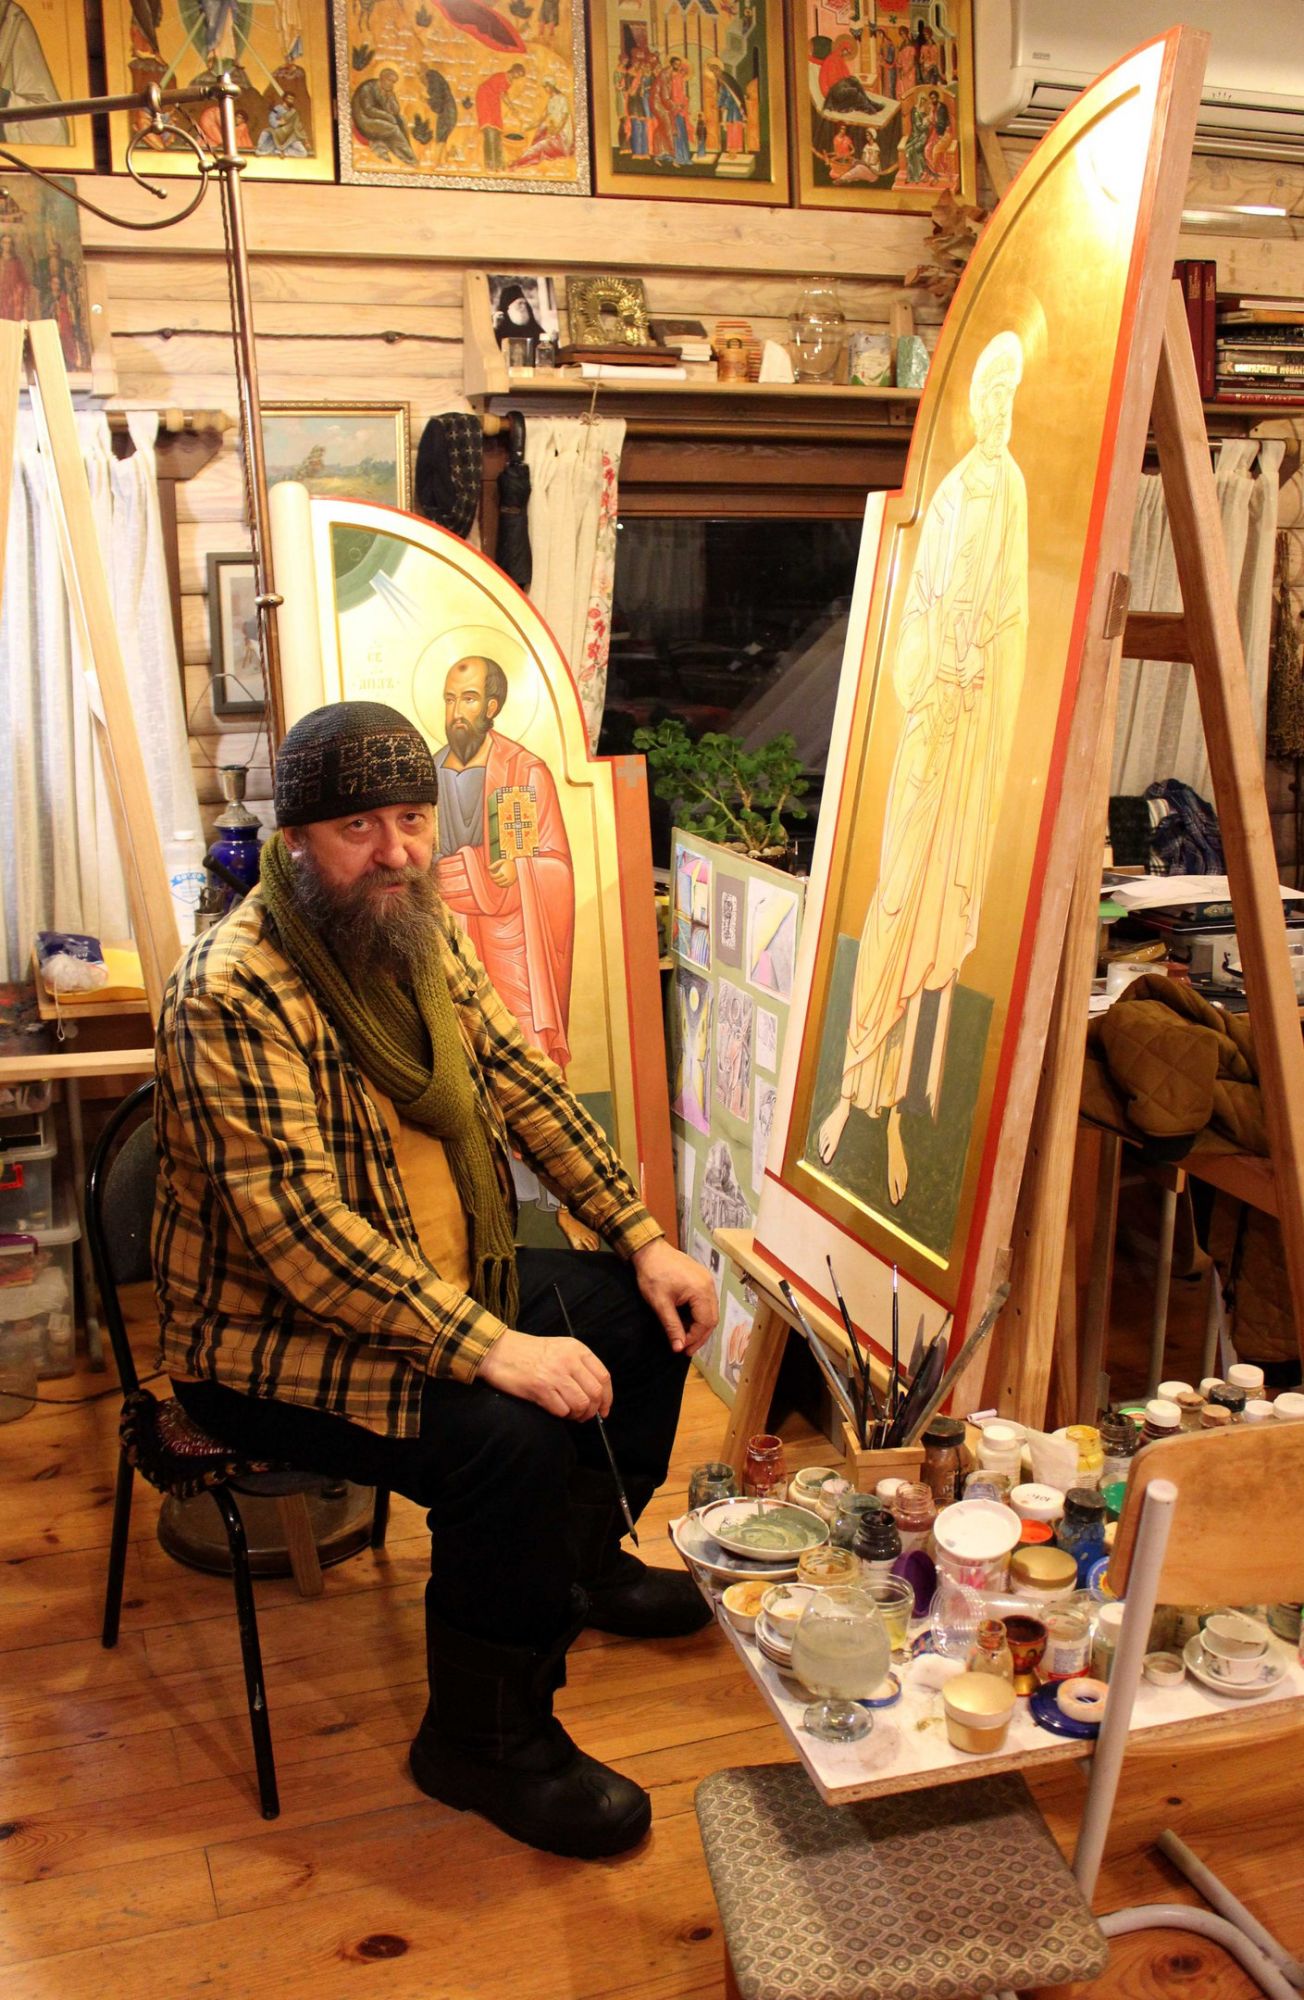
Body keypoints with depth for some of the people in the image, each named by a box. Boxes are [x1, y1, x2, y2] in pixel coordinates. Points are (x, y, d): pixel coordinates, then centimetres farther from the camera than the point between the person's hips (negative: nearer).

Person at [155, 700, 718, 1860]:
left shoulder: (418, 934, 1)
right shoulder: (235, 992, -26)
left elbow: (521, 1085, 6)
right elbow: (298, 1228, -32)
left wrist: (646, 1240, -1)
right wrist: (492, 1349, -35)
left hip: (438, 1287, 9)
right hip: (271, 1340, -9)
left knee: (650, 1317, 9)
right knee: (509, 1440, -30)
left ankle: (584, 1567, 32)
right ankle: (486, 1741, -5)